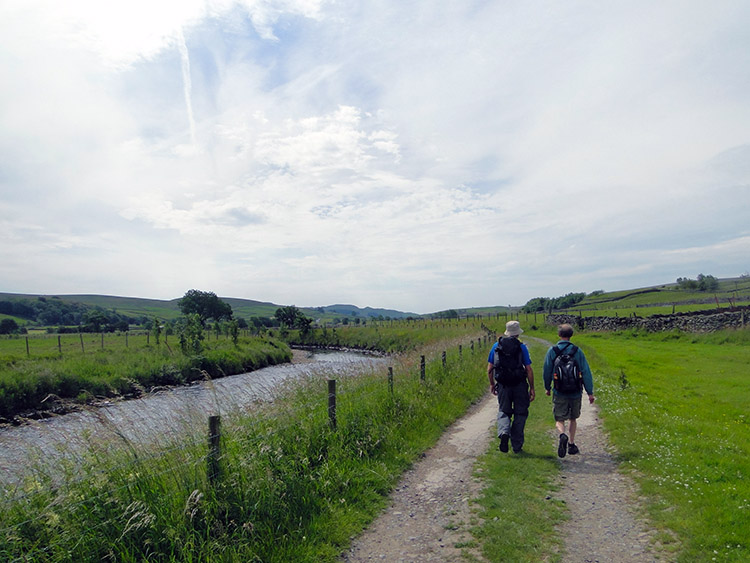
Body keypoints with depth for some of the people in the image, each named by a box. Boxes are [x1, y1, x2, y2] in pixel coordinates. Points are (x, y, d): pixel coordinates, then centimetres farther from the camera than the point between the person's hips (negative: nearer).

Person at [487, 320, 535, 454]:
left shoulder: (496, 346, 0)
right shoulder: (521, 347, -7)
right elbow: (529, 370, -8)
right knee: (520, 414, 12)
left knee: (503, 412, 15)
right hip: (520, 386, -1)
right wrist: (532, 388, 0)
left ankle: (503, 432, -14)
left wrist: (492, 384, 16)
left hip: (503, 385, 2)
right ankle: (517, 446, 16)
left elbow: (489, 369, 3)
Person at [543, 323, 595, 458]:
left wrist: (547, 388, 16)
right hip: (575, 392, 2)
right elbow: (586, 372, -4)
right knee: (573, 418, 20)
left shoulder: (552, 350, -4)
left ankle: (562, 435, -26)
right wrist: (590, 392, 0)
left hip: (559, 392, -1)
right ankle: (571, 445, 24)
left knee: (559, 419, 3)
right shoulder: (577, 351, -3)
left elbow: (547, 371, 1)